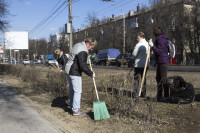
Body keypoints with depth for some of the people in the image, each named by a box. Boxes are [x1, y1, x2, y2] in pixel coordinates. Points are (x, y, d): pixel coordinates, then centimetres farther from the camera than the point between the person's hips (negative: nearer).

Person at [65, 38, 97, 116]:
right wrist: (91, 73, -14)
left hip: (68, 70, 10)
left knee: (72, 89, 19)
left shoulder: (78, 45, 9)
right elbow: (83, 66, -26)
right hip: (75, 73, -10)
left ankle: (72, 105, 32)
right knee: (78, 91, -4)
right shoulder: (83, 52, -23)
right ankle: (76, 111, 2)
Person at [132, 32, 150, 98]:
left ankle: (135, 93, -1)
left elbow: (134, 54, -11)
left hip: (138, 64, -7)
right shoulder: (147, 44, 8)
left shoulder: (138, 45, -15)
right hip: (146, 64, 7)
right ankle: (143, 93, 17)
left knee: (136, 78, 1)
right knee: (144, 78, 13)